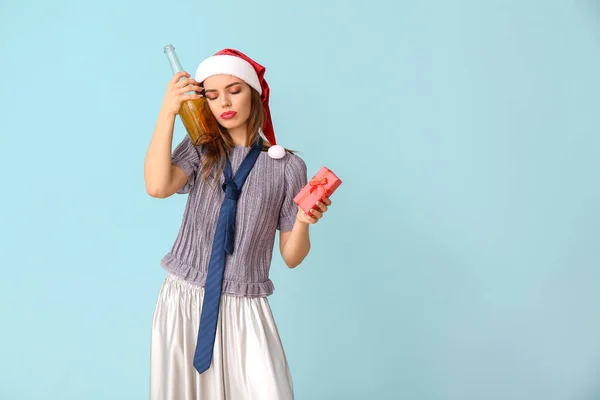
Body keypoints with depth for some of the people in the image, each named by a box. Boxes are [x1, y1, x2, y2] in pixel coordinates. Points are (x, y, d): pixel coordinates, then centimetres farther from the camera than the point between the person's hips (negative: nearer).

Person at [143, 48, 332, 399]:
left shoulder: (288, 166, -3)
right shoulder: (199, 148, 3)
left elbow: (292, 257, 0)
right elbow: (157, 187, -18)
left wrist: (303, 222, -20)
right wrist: (167, 112, -16)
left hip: (244, 307, -1)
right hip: (183, 299, 2)